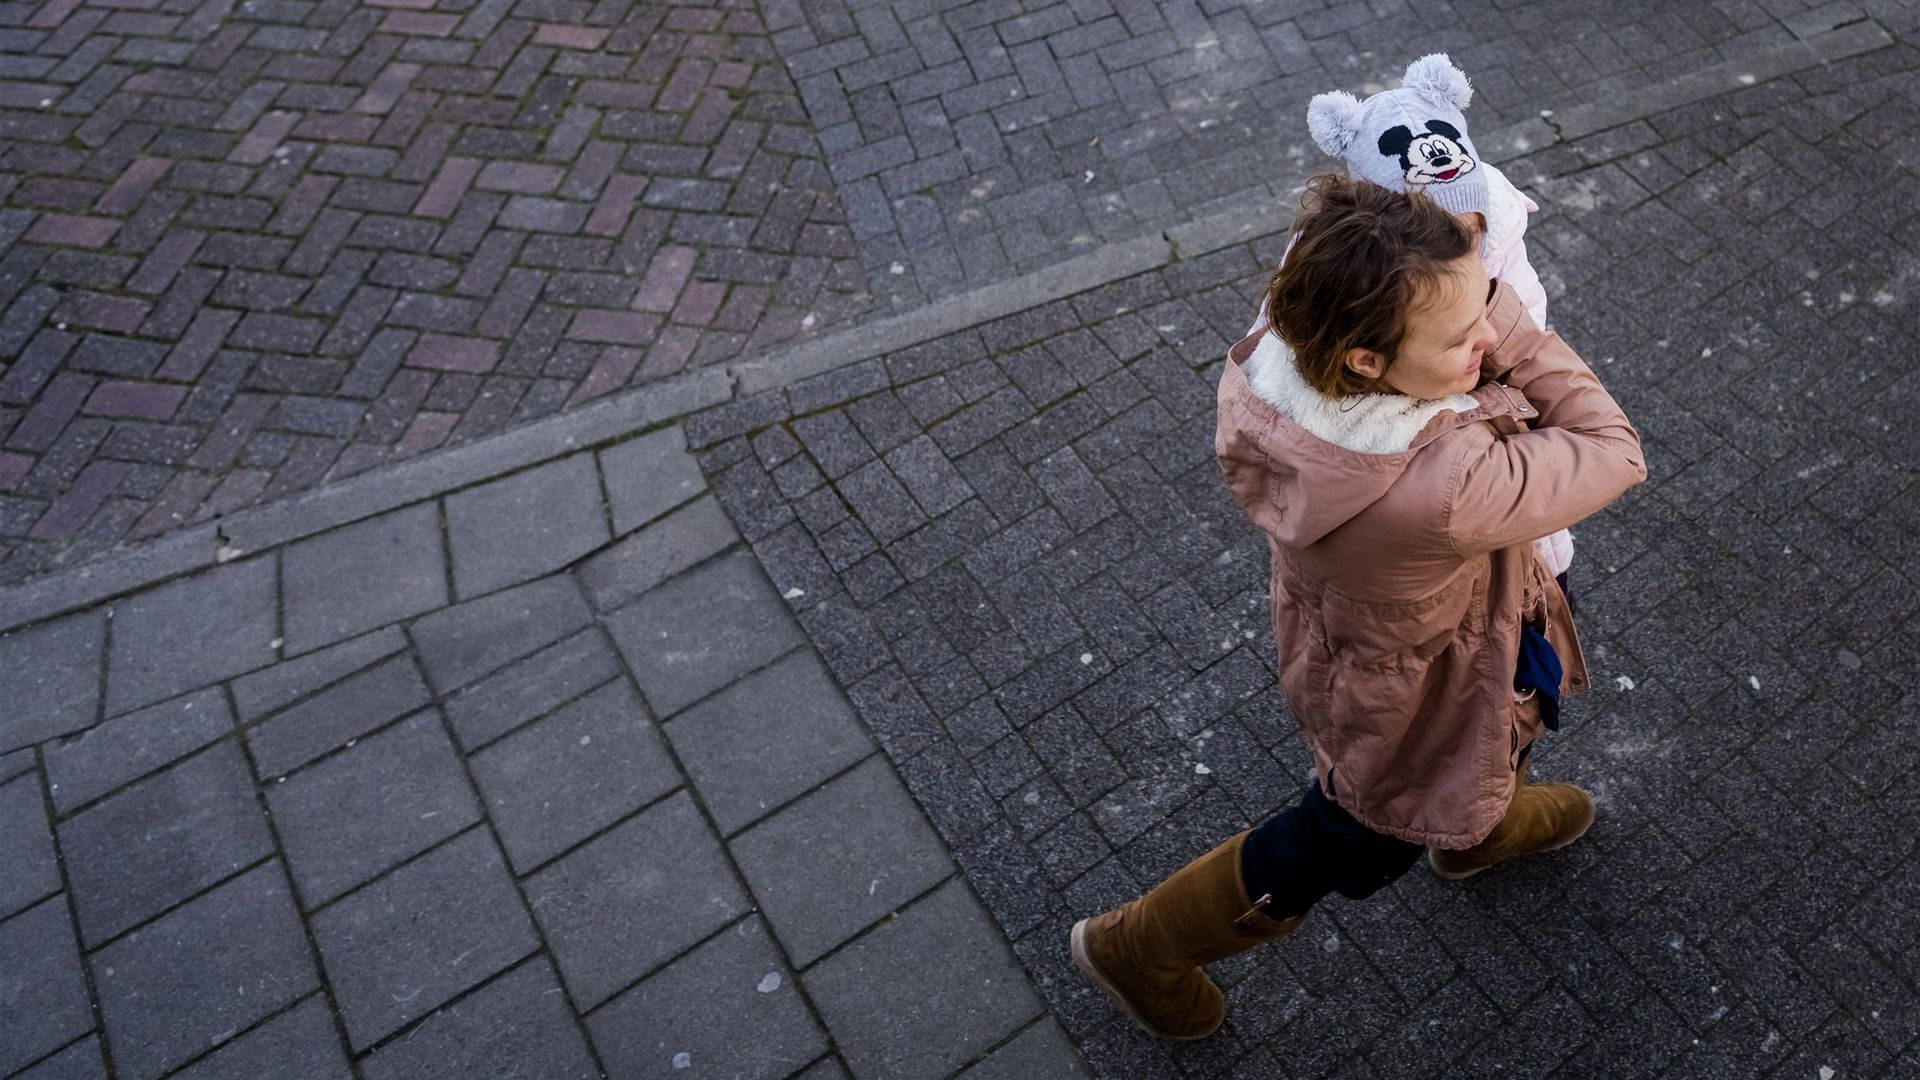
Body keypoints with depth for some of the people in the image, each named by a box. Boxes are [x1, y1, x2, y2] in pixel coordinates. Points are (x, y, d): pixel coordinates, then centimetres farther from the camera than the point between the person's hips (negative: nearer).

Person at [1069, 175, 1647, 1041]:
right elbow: (1614, 454, -29)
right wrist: (1513, 335, -26)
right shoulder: (1442, 491, -47)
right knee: (1353, 844, 25)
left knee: (1513, 715, 38)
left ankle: (1484, 829, 75)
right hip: (1418, 701, -6)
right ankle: (1137, 948, 46)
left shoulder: (1262, 369, -29)